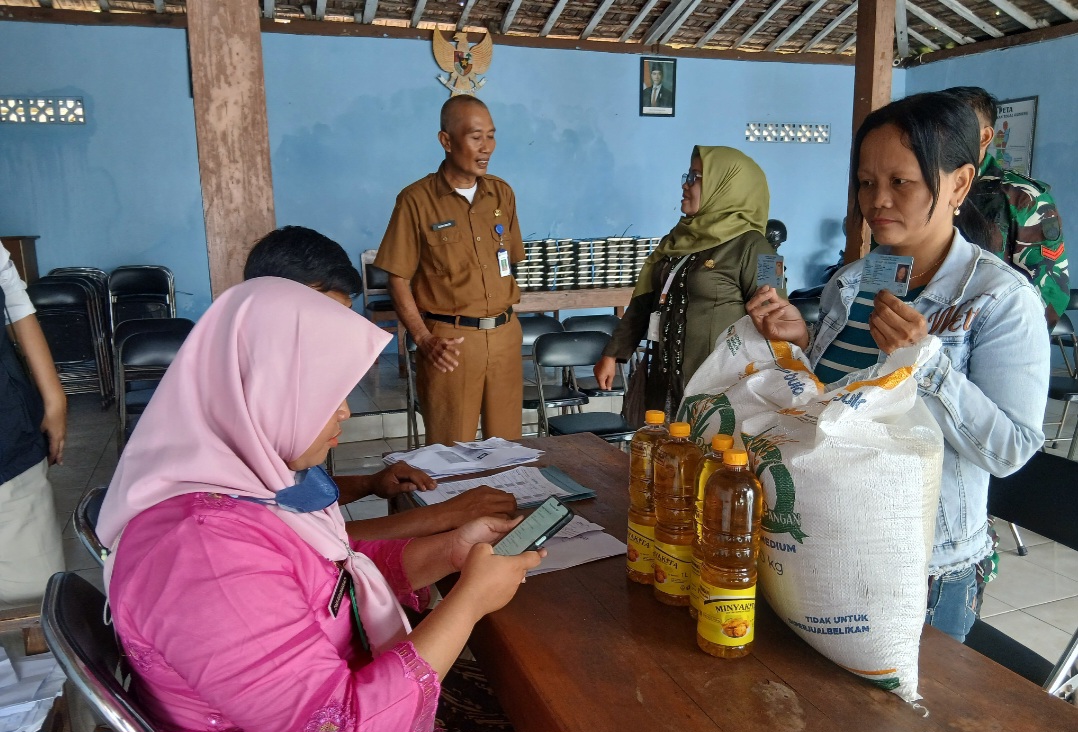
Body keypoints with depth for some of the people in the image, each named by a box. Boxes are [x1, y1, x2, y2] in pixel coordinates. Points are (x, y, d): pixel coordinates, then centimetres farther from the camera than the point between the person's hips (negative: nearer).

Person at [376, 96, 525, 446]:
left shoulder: (503, 193, 8)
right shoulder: (417, 200, -7)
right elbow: (399, 280, -5)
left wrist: (505, 319, 7)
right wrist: (424, 340, -15)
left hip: (504, 334, 4)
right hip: (449, 338, -4)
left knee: (507, 443, 12)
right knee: (452, 450, 6)